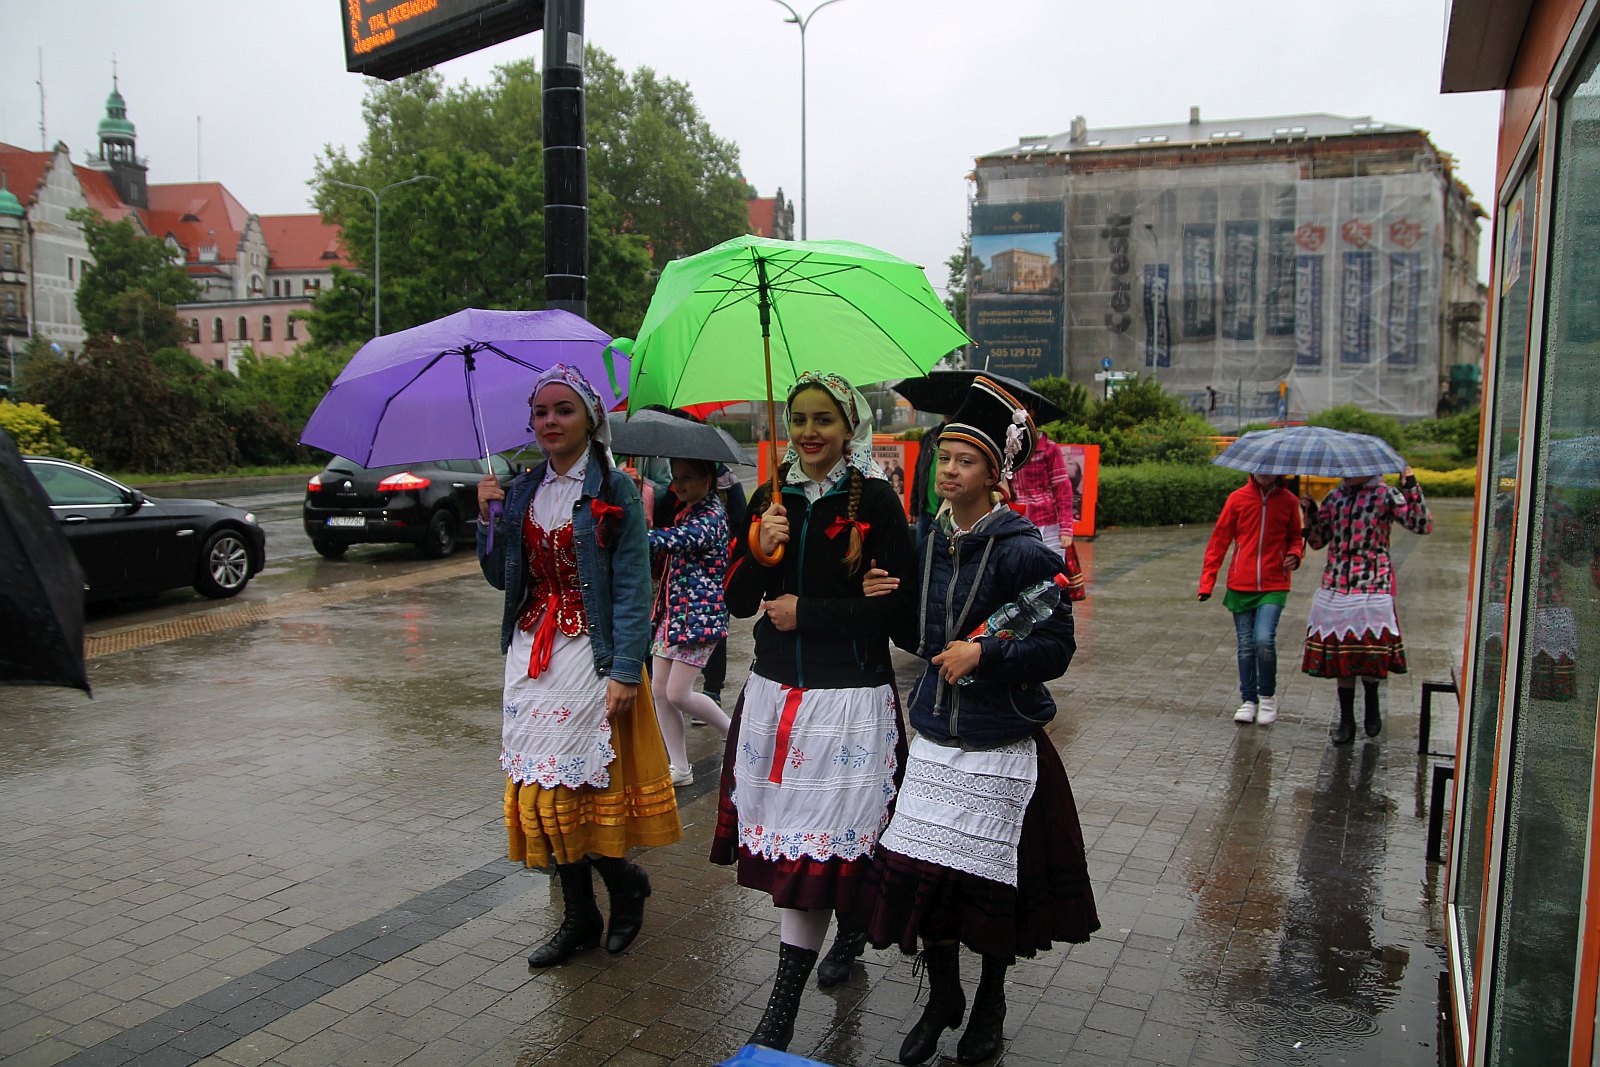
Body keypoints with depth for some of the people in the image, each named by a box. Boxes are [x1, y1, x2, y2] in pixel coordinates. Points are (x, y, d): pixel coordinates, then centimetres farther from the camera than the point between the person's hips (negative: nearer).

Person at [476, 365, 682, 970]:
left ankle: (624, 881, 21)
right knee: (541, 788, 8)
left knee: (570, 785, -7)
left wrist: (625, 671, -18)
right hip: (531, 656, 6)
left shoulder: (613, 490, -7)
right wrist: (488, 518, -1)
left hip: (590, 656, -6)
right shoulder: (522, 490, 10)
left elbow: (632, 588, -11)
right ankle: (579, 917, 22)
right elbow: (501, 577, 13)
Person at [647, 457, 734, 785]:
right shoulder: (686, 511, 14)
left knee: (677, 693, -9)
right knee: (660, 690, 6)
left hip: (699, 615, -9)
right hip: (672, 612, 9)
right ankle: (680, 769, 16)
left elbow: (674, 540, -33)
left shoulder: (712, 517, -15)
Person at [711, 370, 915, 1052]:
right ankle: (853, 921, 38)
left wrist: (808, 612, -11)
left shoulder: (874, 499, -6)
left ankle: (783, 1007, 4)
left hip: (849, 695, -5)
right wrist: (757, 550, -11)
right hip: (775, 690, 5)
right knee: (786, 833, 10)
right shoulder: (769, 498, 7)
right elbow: (738, 603, 7)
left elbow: (898, 601, -9)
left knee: (815, 840, -4)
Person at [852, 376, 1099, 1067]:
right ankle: (942, 999, 31)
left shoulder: (1025, 552, -13)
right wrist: (884, 602, -5)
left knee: (990, 880, 8)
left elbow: (1057, 648, -13)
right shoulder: (928, 543, 4)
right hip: (935, 740, 5)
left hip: (1002, 748, -5)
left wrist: (985, 653, -23)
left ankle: (991, 999, 36)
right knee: (917, 871, 6)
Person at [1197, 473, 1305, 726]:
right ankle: (1248, 700, 21)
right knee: (1246, 645, 6)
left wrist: (1295, 554, -6)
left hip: (1274, 586, -1)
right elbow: (1219, 539, 5)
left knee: (1264, 639, -16)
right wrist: (1207, 581, 1)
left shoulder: (1288, 501, 3)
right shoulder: (1238, 498, 2)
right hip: (1241, 585, 1)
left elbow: (1295, 537, 18)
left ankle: (1267, 697, 6)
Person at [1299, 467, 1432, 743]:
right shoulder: (1334, 497, 11)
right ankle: (1346, 721, 17)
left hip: (1372, 587, -4)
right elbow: (1317, 540, 13)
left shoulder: (1386, 495, -2)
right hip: (1336, 586, 4)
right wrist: (1310, 513, -2)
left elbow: (1422, 525, -11)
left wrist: (1411, 488, -18)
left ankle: (1371, 708, 28)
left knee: (1370, 655, 1)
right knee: (1341, 655, 6)